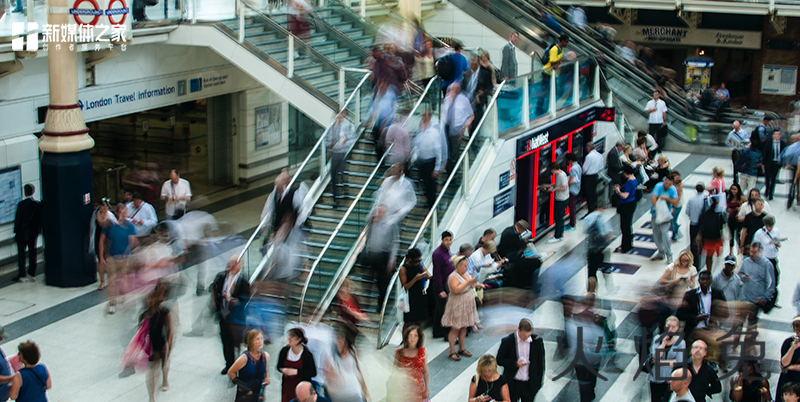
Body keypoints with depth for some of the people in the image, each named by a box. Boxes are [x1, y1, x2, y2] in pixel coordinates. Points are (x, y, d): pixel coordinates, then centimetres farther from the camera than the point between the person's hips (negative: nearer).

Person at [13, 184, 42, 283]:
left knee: (21, 253, 2)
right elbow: (40, 219, 4)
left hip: (22, 233, -4)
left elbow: (18, 219, -11)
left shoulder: (21, 204, -14)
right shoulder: (37, 204, -1)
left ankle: (22, 275, 0)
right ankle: (32, 274, 12)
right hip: (33, 233, 4)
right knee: (32, 253, 9)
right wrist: (38, 229, 14)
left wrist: (16, 230, -1)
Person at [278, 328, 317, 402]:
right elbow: (279, 366, 14)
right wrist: (283, 370, -10)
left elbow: (313, 373, -10)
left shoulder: (307, 354, -11)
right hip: (287, 387, 4)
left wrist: (297, 371, -19)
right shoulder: (284, 351, 0)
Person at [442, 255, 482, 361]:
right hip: (457, 306, -8)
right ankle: (452, 352, 2)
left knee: (464, 328, 13)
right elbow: (456, 289, -31)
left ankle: (462, 349, 23)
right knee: (455, 329, -4)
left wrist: (476, 285, 4)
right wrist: (468, 282, -30)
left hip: (467, 306, 8)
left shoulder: (465, 274, 10)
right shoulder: (453, 277, -17)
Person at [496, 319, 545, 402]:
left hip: (530, 385, 1)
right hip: (513, 384, -1)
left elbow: (541, 363, 4)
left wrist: (539, 381, 5)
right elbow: (499, 360, -5)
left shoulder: (537, 341, -7)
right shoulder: (507, 341, -12)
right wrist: (515, 364, -20)